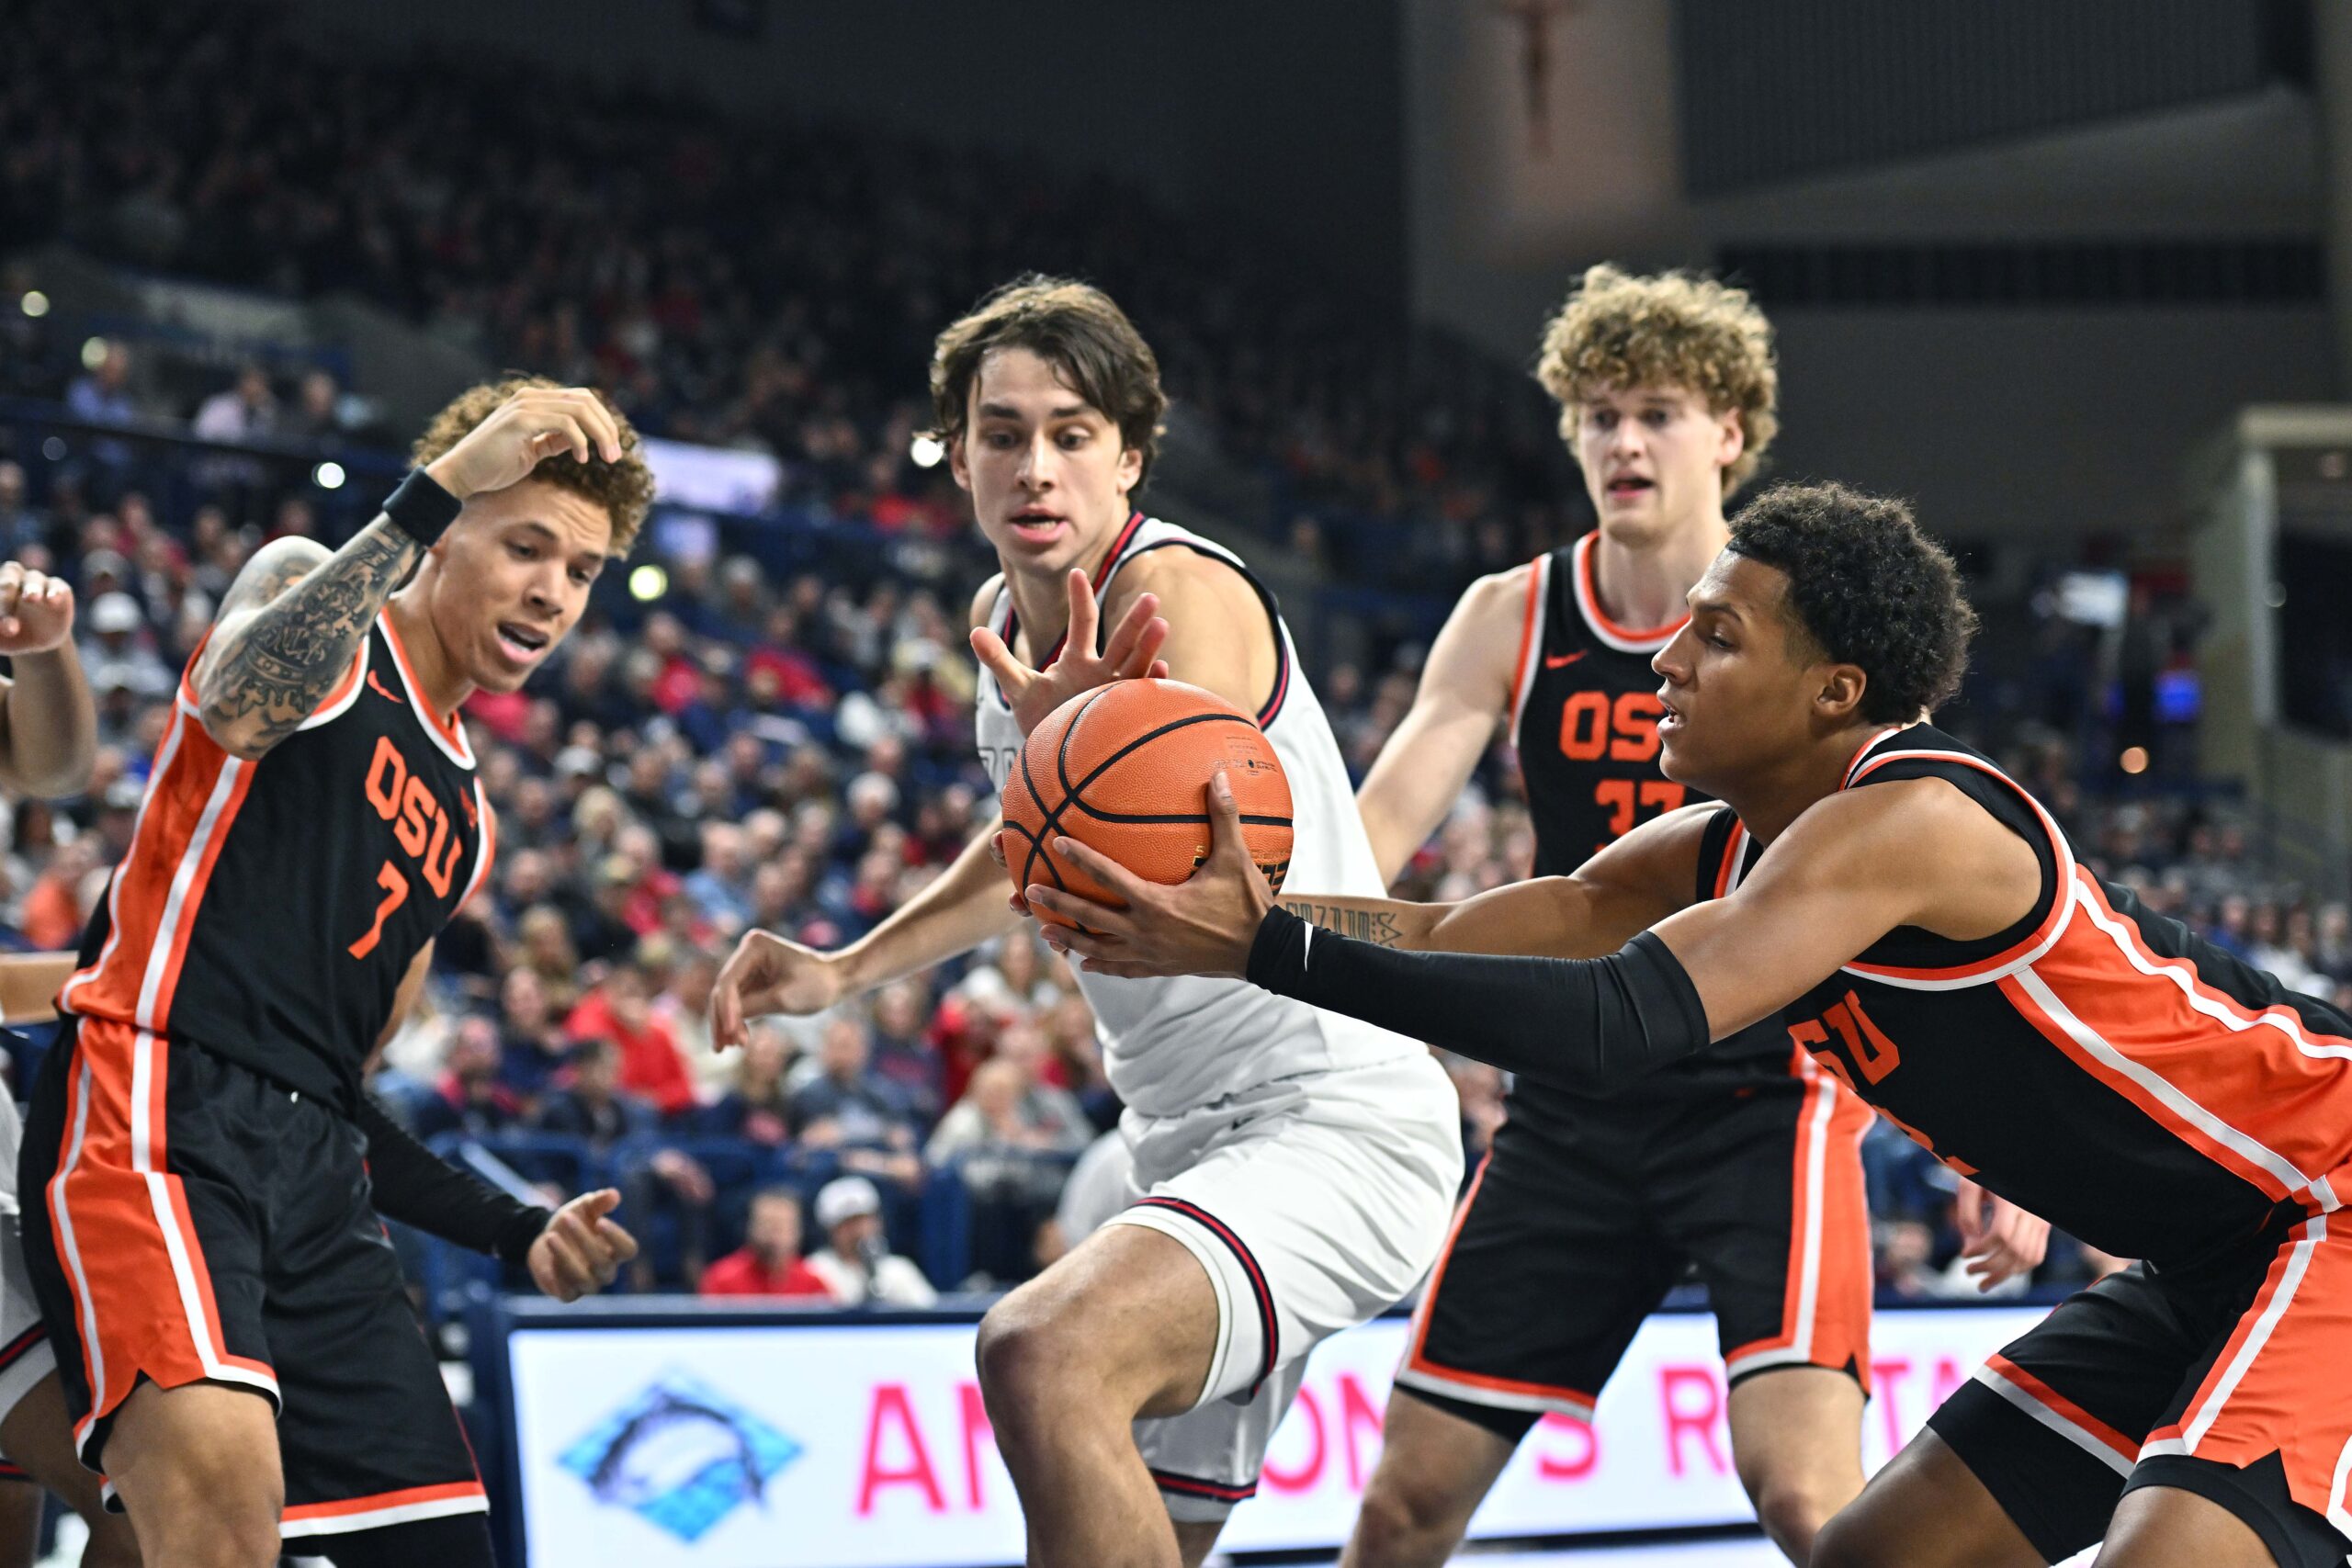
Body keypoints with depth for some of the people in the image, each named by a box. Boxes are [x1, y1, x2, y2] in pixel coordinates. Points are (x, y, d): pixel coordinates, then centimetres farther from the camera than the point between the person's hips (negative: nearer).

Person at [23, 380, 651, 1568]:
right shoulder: (309, 589, 9)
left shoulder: (463, 819, 28)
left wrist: (518, 1233, 18)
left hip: (314, 1175, 9)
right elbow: (238, 706, -18)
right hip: (154, 1103, -9)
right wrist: (437, 487, -22)